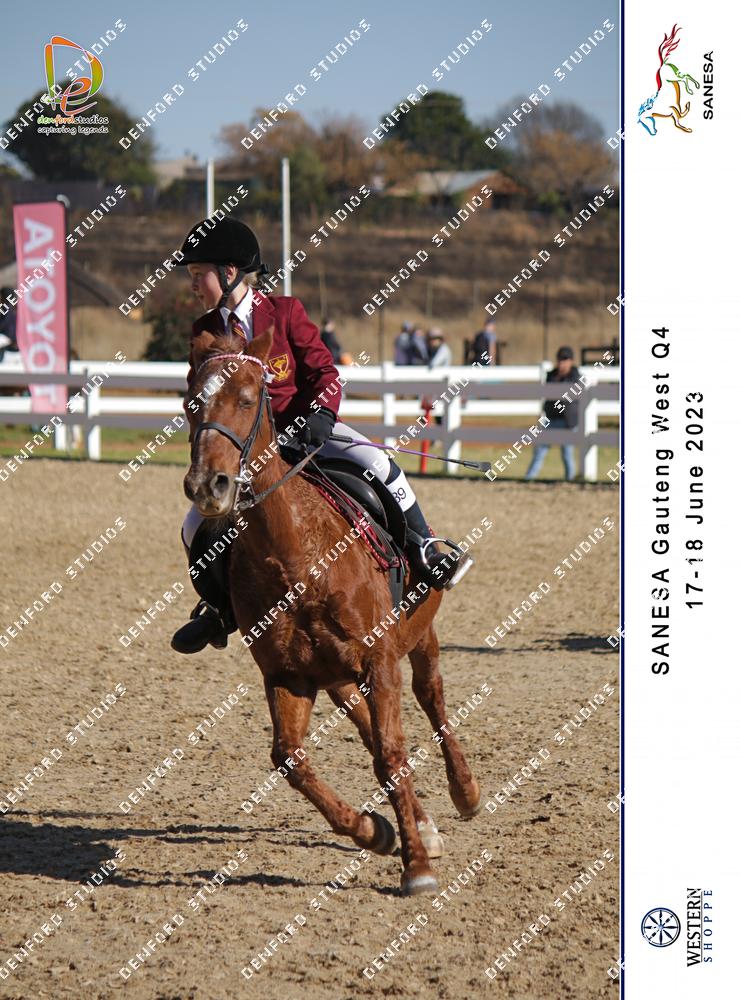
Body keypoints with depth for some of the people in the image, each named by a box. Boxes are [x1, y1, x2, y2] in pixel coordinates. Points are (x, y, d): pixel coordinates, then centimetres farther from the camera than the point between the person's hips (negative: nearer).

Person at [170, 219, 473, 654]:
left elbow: (323, 369, -5)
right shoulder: (206, 332, 3)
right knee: (197, 528, -11)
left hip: (302, 426, -3)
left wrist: (320, 413, -22)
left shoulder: (285, 312, -6)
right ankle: (220, 606, 16)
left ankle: (424, 550, -11)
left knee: (376, 464, -27)